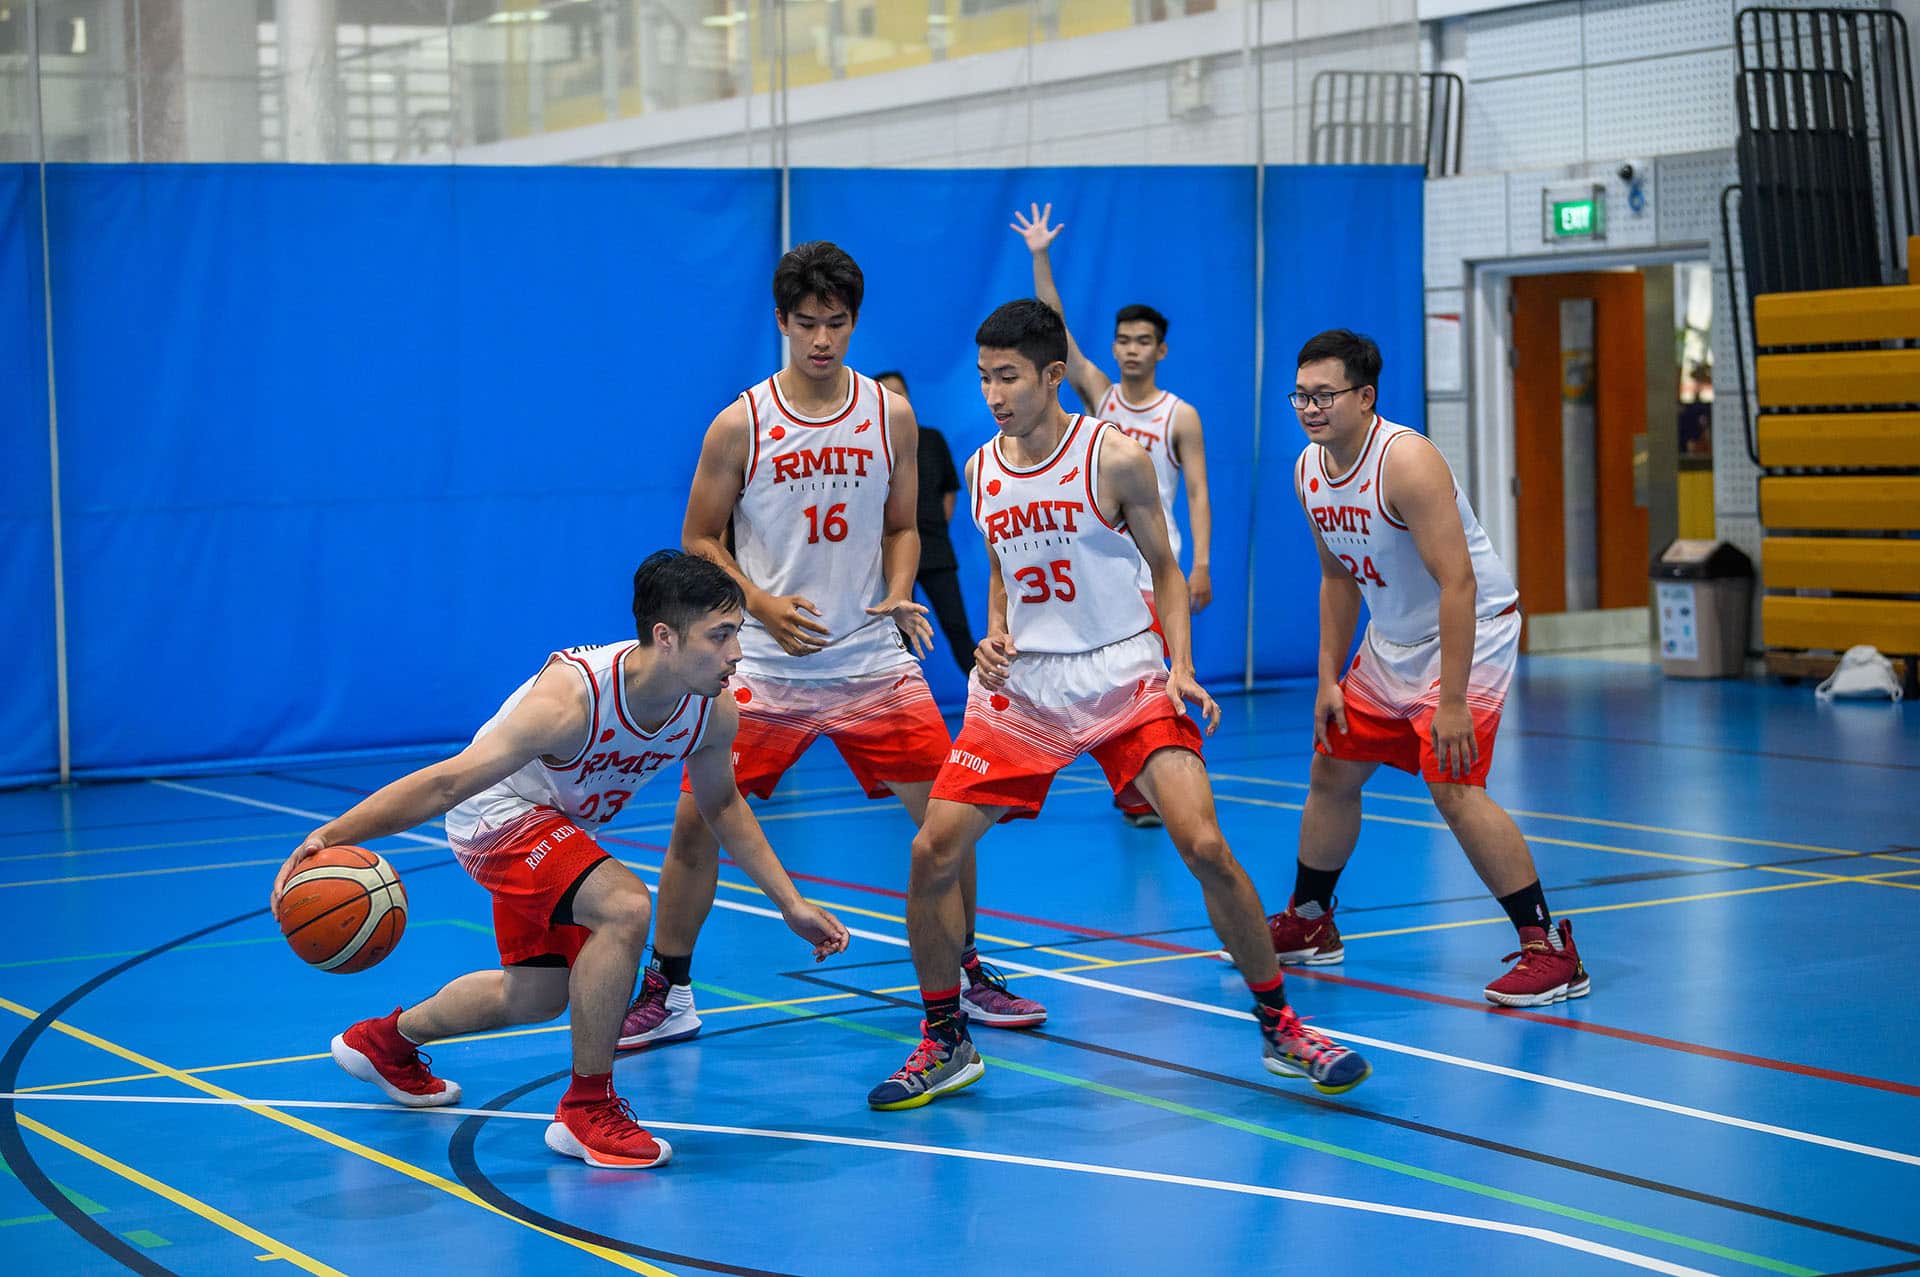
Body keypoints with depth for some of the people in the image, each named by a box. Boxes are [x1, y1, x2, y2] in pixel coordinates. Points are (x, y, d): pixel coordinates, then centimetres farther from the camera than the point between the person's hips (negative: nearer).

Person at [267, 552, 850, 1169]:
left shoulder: (715, 712, -19)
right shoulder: (572, 697, -39)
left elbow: (722, 805, 3)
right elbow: (447, 781, -40)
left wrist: (790, 903, 4)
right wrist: (326, 838, -49)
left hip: (559, 825, 8)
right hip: (499, 813, -8)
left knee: (537, 994, 23)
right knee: (624, 904, -32)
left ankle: (386, 1041, 49)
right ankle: (587, 1111, -18)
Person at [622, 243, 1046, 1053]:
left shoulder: (891, 416, 2)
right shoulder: (740, 425, -5)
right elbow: (700, 541, 1)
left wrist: (898, 596, -8)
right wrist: (762, 604, -15)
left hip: (873, 659, 2)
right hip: (764, 663, -2)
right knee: (697, 821, -5)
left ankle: (966, 975, 19)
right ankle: (668, 993, 12)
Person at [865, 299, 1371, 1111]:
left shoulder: (1115, 458, -8)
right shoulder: (981, 472, 5)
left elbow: (1165, 567, 1)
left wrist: (1182, 670, -10)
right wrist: (995, 636, 0)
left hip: (1125, 679, -4)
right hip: (1023, 685, 4)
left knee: (1205, 845, -16)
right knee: (932, 852, -8)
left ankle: (1280, 1028, 4)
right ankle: (944, 1044, 11)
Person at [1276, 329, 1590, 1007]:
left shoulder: (1406, 461, -27)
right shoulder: (1309, 471, -1)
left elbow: (1458, 582, -30)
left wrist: (1452, 701, -32)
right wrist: (1328, 680, 9)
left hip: (1471, 630, -9)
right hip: (1392, 639, 9)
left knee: (1453, 785, -22)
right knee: (1331, 772, 14)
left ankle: (1551, 951, -15)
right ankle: (1308, 924, 35)